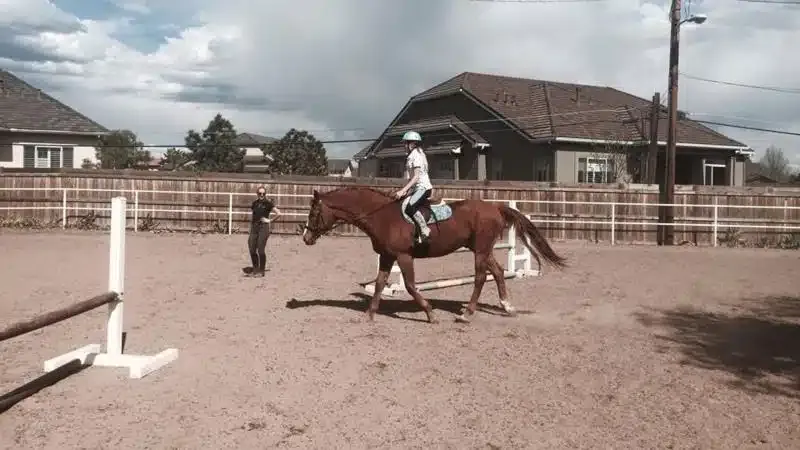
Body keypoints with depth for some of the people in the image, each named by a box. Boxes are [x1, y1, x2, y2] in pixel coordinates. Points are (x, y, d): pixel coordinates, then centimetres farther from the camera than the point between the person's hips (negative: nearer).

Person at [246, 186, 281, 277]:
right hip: (254, 228, 6)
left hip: (263, 228, -6)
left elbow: (278, 213, -11)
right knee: (252, 250, 6)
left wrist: (270, 220, -8)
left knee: (261, 250, -4)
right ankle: (255, 269, 20)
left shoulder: (268, 203, -6)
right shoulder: (255, 203, 10)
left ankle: (261, 271, 8)